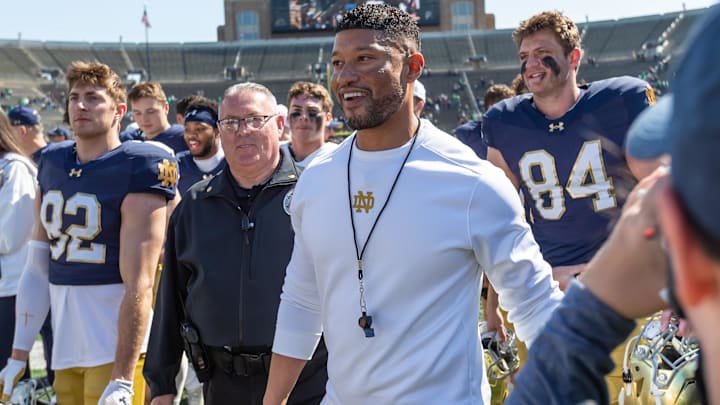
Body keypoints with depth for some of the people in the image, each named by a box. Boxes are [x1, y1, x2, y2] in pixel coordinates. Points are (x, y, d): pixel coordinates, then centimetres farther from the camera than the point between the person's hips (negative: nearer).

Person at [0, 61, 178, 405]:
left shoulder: (135, 172, -10)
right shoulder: (52, 164, 11)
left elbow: (138, 286, -16)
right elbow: (37, 267, 11)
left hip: (117, 349, -6)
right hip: (65, 351, 6)